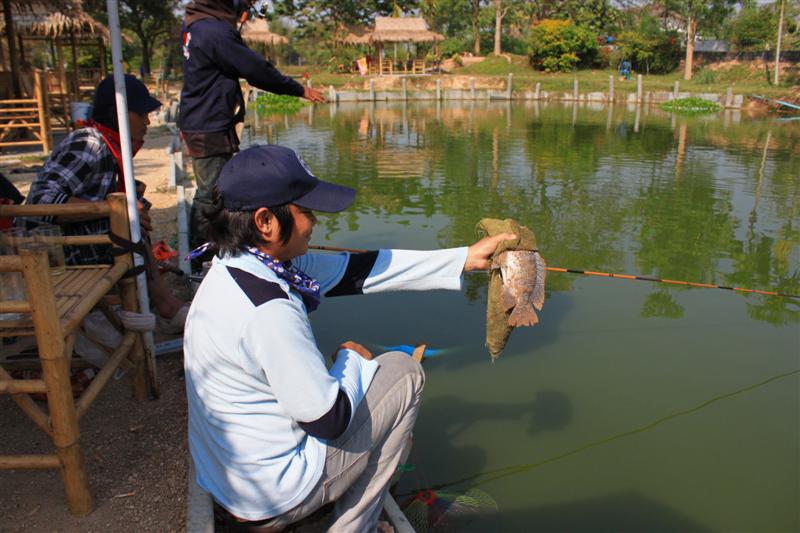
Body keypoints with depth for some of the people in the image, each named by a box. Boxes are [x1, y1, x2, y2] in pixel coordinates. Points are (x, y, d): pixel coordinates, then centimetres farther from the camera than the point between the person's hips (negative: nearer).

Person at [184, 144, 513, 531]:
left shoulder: (243, 263, -4)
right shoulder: (268, 311, -32)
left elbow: (354, 271, -2)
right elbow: (330, 420, -26)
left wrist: (466, 258, -1)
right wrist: (352, 360, -5)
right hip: (271, 500, -8)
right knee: (403, 371, 3)